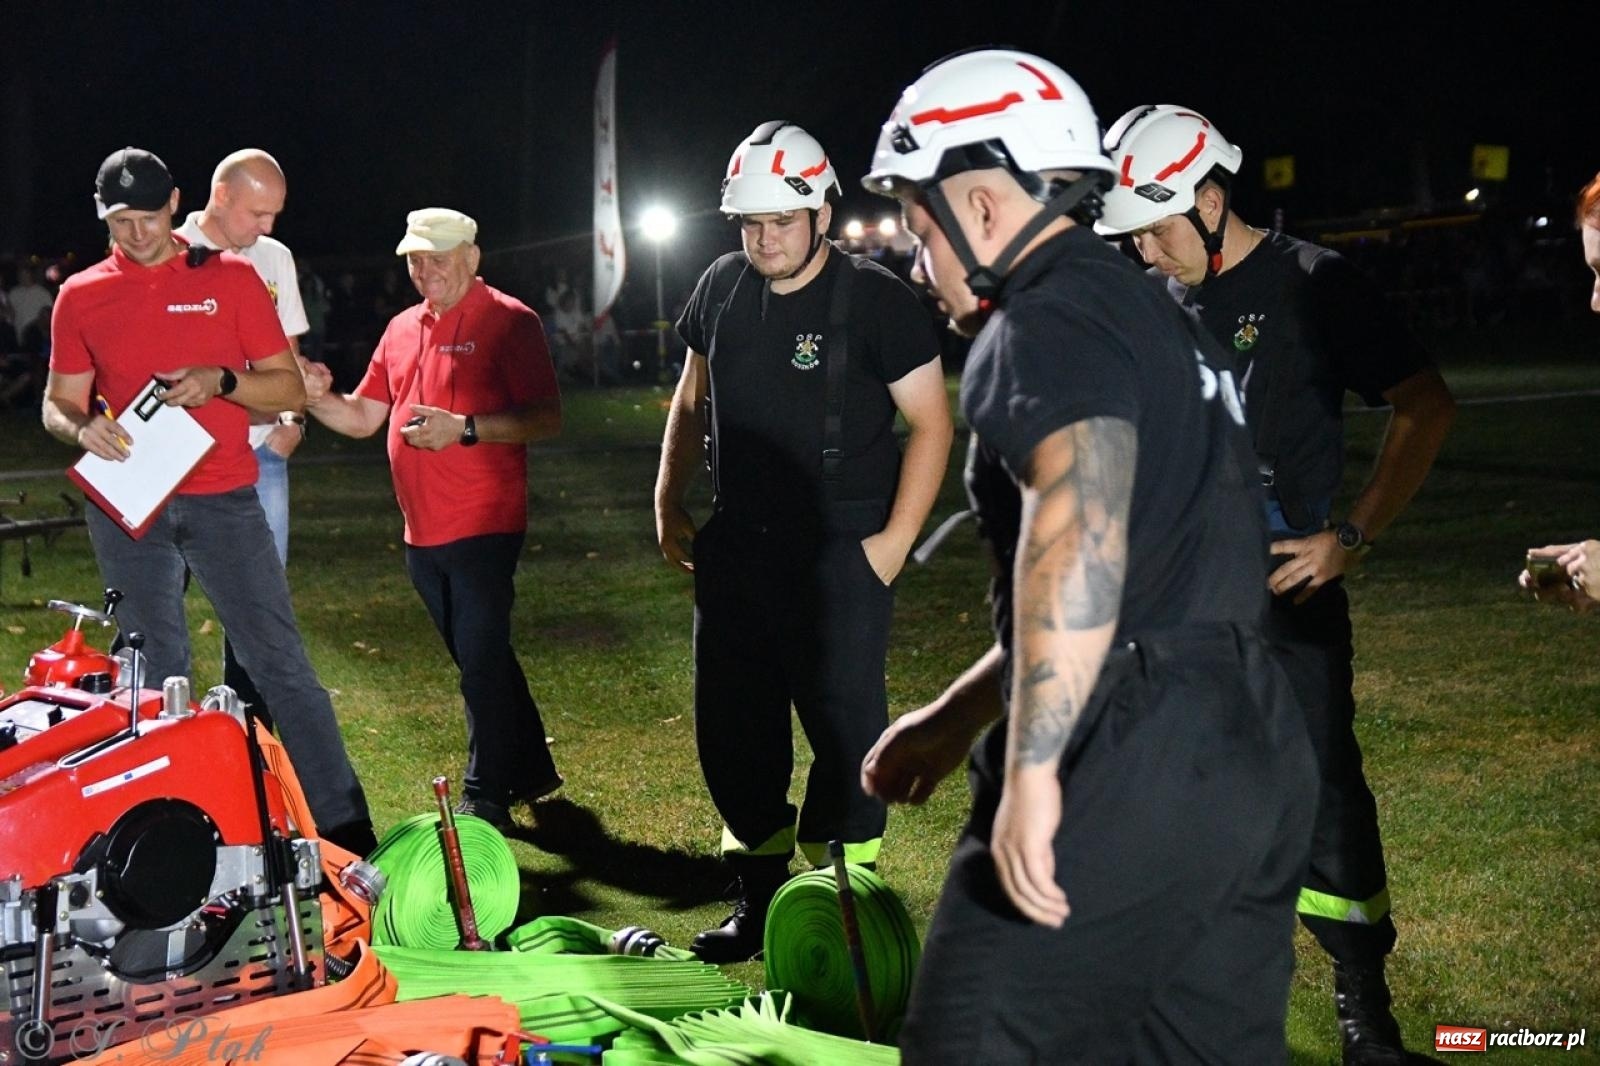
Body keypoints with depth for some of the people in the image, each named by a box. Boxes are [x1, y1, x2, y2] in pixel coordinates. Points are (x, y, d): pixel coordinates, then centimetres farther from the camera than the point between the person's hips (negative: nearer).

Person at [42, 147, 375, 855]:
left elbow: (290, 390, 3)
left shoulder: (231, 278, 3)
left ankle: (345, 830, -3)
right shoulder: (80, 297, 7)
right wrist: (82, 427, -14)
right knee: (155, 675, 8)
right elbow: (57, 402, 10)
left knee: (278, 659, -5)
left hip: (223, 498, -2)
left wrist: (221, 382, -16)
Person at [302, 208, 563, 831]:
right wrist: (318, 398, -2)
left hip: (484, 527, -8)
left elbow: (547, 419, -15)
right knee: (482, 661, 17)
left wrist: (464, 428, -24)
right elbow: (364, 417, 18)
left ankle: (483, 802, 1)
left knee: (483, 664, -5)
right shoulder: (403, 330, 15)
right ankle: (530, 772, 30)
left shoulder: (508, 322, -7)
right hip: (423, 533, 8)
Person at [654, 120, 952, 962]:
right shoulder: (721, 289, 8)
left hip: (840, 553, -5)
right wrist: (668, 507, 17)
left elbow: (930, 424, -6)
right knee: (729, 729, 9)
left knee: (844, 726, -5)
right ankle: (761, 892, 22)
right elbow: (691, 403, 22)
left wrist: (895, 538, -12)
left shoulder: (876, 299, -8)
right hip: (736, 546, 6)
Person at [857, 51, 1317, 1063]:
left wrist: (1031, 768, -31)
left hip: (1129, 771, -9)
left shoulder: (1049, 320, -9)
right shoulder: (1153, 317, 21)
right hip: (1260, 753, 10)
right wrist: (955, 720, 31)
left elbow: (1080, 520, -30)